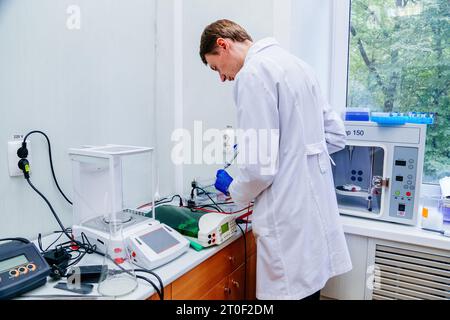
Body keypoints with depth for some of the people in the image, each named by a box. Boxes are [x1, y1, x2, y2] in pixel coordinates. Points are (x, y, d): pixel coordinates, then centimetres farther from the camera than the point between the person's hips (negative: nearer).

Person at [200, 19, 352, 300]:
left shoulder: (253, 73, -14)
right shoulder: (295, 63, 13)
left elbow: (261, 167, -18)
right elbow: (336, 135, 15)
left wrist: (234, 190, 1)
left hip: (291, 224, -9)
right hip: (318, 213, 9)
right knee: (307, 287, 20)